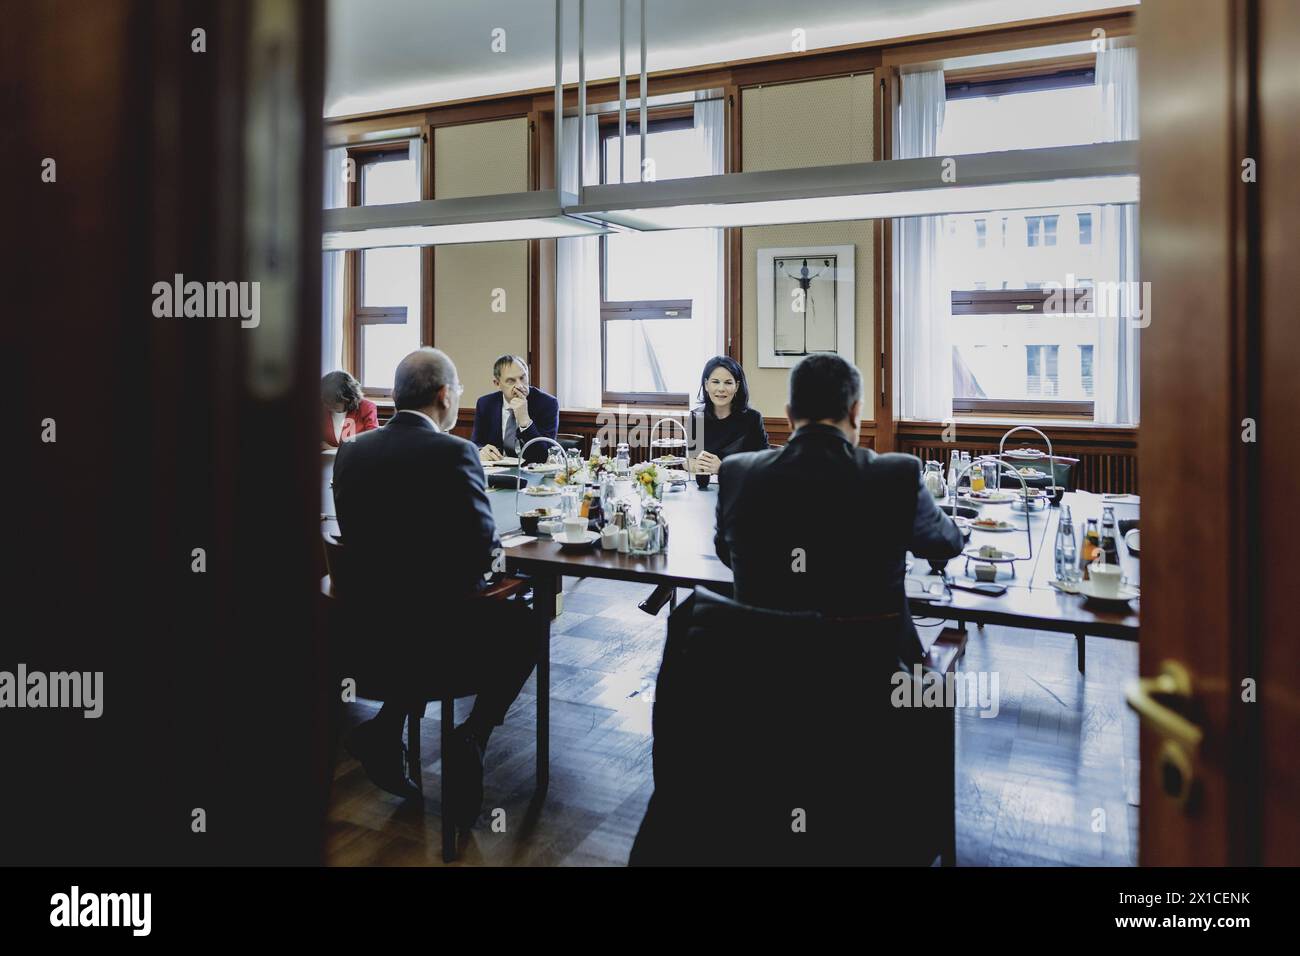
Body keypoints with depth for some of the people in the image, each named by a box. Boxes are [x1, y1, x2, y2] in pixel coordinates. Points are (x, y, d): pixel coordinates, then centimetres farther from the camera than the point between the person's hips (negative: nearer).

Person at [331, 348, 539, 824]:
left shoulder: (351, 450, 3)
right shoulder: (453, 452, -16)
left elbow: (359, 539, 11)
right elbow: (483, 552, -16)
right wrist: (491, 547, 6)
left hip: (363, 637, 6)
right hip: (435, 639, -6)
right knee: (527, 624, 19)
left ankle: (386, 727, 22)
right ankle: (471, 738, 6)